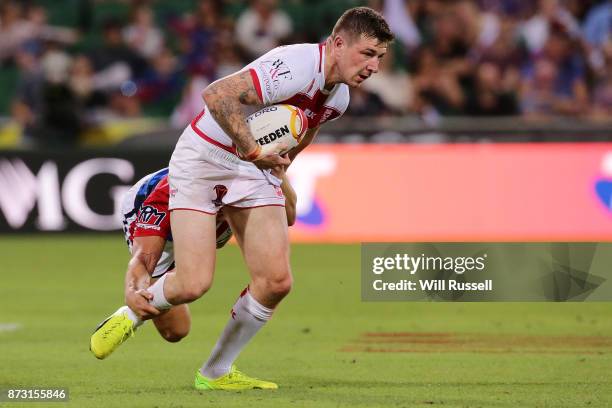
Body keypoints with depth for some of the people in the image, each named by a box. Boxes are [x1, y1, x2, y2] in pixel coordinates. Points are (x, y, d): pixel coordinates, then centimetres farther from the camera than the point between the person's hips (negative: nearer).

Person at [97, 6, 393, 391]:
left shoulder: (339, 98, 3)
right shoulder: (296, 67, -27)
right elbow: (216, 95, -34)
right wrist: (254, 152, -33)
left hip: (255, 171, 8)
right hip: (204, 159, -8)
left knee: (277, 282, -5)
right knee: (193, 284, -15)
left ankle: (216, 372, 13)